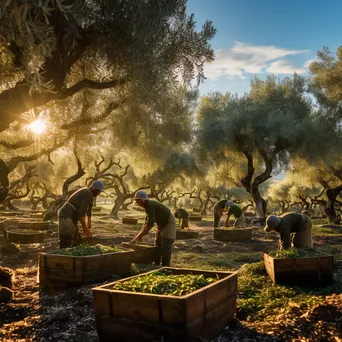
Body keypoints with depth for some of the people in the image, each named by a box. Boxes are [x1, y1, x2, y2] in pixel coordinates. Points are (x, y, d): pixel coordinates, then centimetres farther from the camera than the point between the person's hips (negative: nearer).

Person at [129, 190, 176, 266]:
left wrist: (137, 238, -33)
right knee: (158, 246, 12)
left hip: (168, 224, -10)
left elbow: (150, 224, -35)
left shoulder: (150, 206, -28)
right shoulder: (147, 206, 3)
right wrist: (140, 235, 7)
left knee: (165, 248, -9)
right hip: (162, 225, 10)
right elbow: (147, 222, 13)